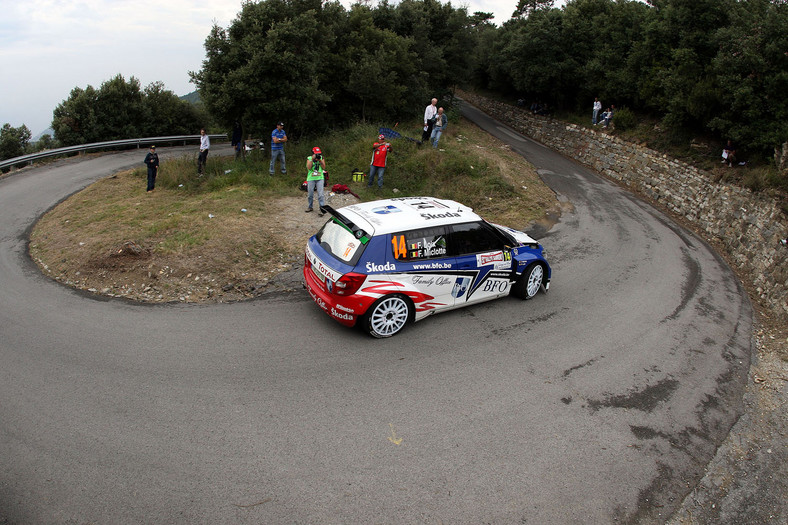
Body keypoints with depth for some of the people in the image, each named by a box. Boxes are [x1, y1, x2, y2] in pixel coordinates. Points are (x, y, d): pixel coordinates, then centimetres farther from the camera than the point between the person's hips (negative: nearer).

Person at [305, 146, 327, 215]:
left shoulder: (321, 158, 4)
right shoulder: (309, 158, 1)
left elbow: (324, 167, -3)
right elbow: (309, 167, -12)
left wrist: (320, 160, -13)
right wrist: (312, 159, -17)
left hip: (320, 178, -1)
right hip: (311, 178, 1)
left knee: (320, 194, -10)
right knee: (310, 194, 10)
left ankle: (322, 209, -10)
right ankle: (310, 207, 28)